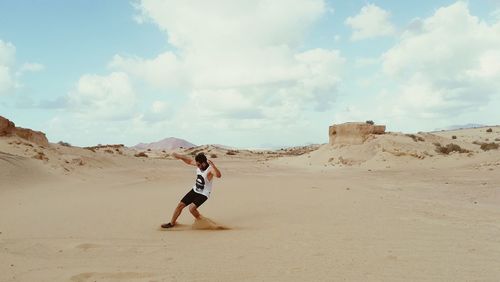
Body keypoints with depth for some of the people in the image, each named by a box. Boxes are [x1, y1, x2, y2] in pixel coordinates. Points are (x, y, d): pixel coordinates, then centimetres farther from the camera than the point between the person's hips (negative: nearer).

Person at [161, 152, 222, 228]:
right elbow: (189, 161, 14)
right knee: (180, 205, 6)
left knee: (191, 208, -24)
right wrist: (180, 157, 4)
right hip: (194, 190, 7)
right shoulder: (199, 164, -8)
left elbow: (218, 175, -49)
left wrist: (213, 165, -63)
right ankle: (172, 223, 24)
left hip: (203, 194, -7)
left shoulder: (210, 169, -28)